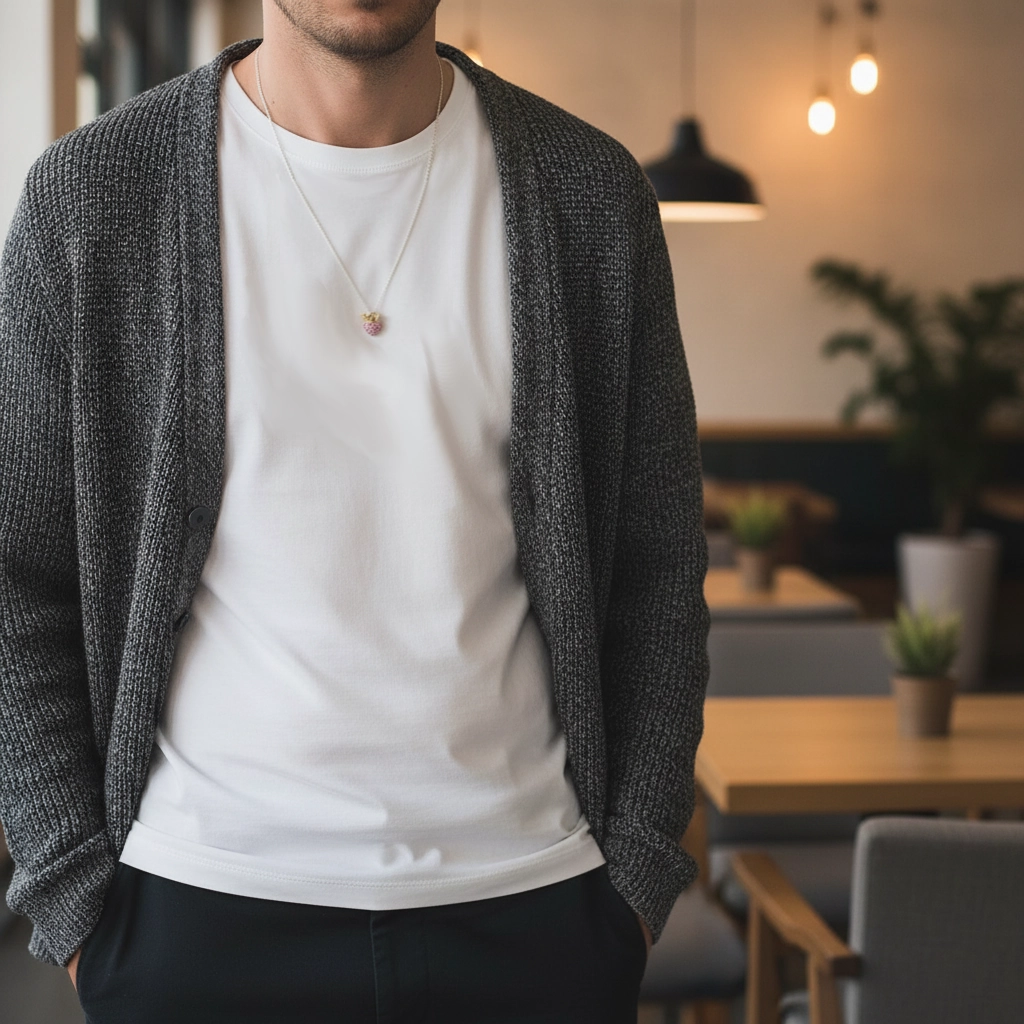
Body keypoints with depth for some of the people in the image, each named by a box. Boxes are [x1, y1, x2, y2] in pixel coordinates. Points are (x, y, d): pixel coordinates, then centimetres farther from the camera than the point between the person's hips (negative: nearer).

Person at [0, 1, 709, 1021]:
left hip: (530, 897, 1)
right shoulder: (88, 194, -3)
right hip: (202, 899, -1)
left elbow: (658, 572, 5)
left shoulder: (589, 191, 2)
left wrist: (640, 874, 1)